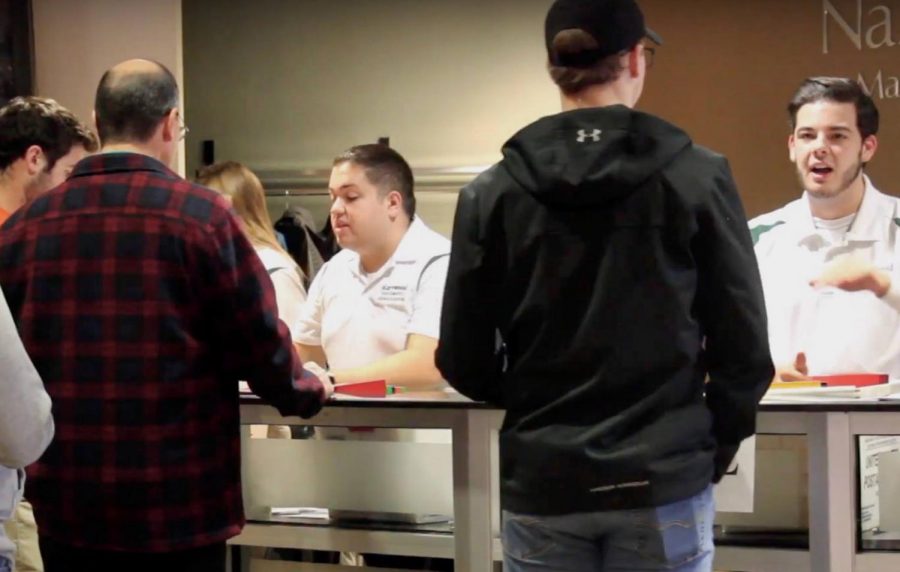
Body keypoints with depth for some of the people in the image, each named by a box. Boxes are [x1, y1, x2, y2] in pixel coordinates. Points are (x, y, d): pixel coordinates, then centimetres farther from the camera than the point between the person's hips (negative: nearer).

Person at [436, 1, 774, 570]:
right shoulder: (698, 177, -6)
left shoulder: (491, 193, -2)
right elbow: (743, 346, -3)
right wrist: (716, 447, 13)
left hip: (541, 481, 1)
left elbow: (464, 361, 2)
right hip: (663, 480, -1)